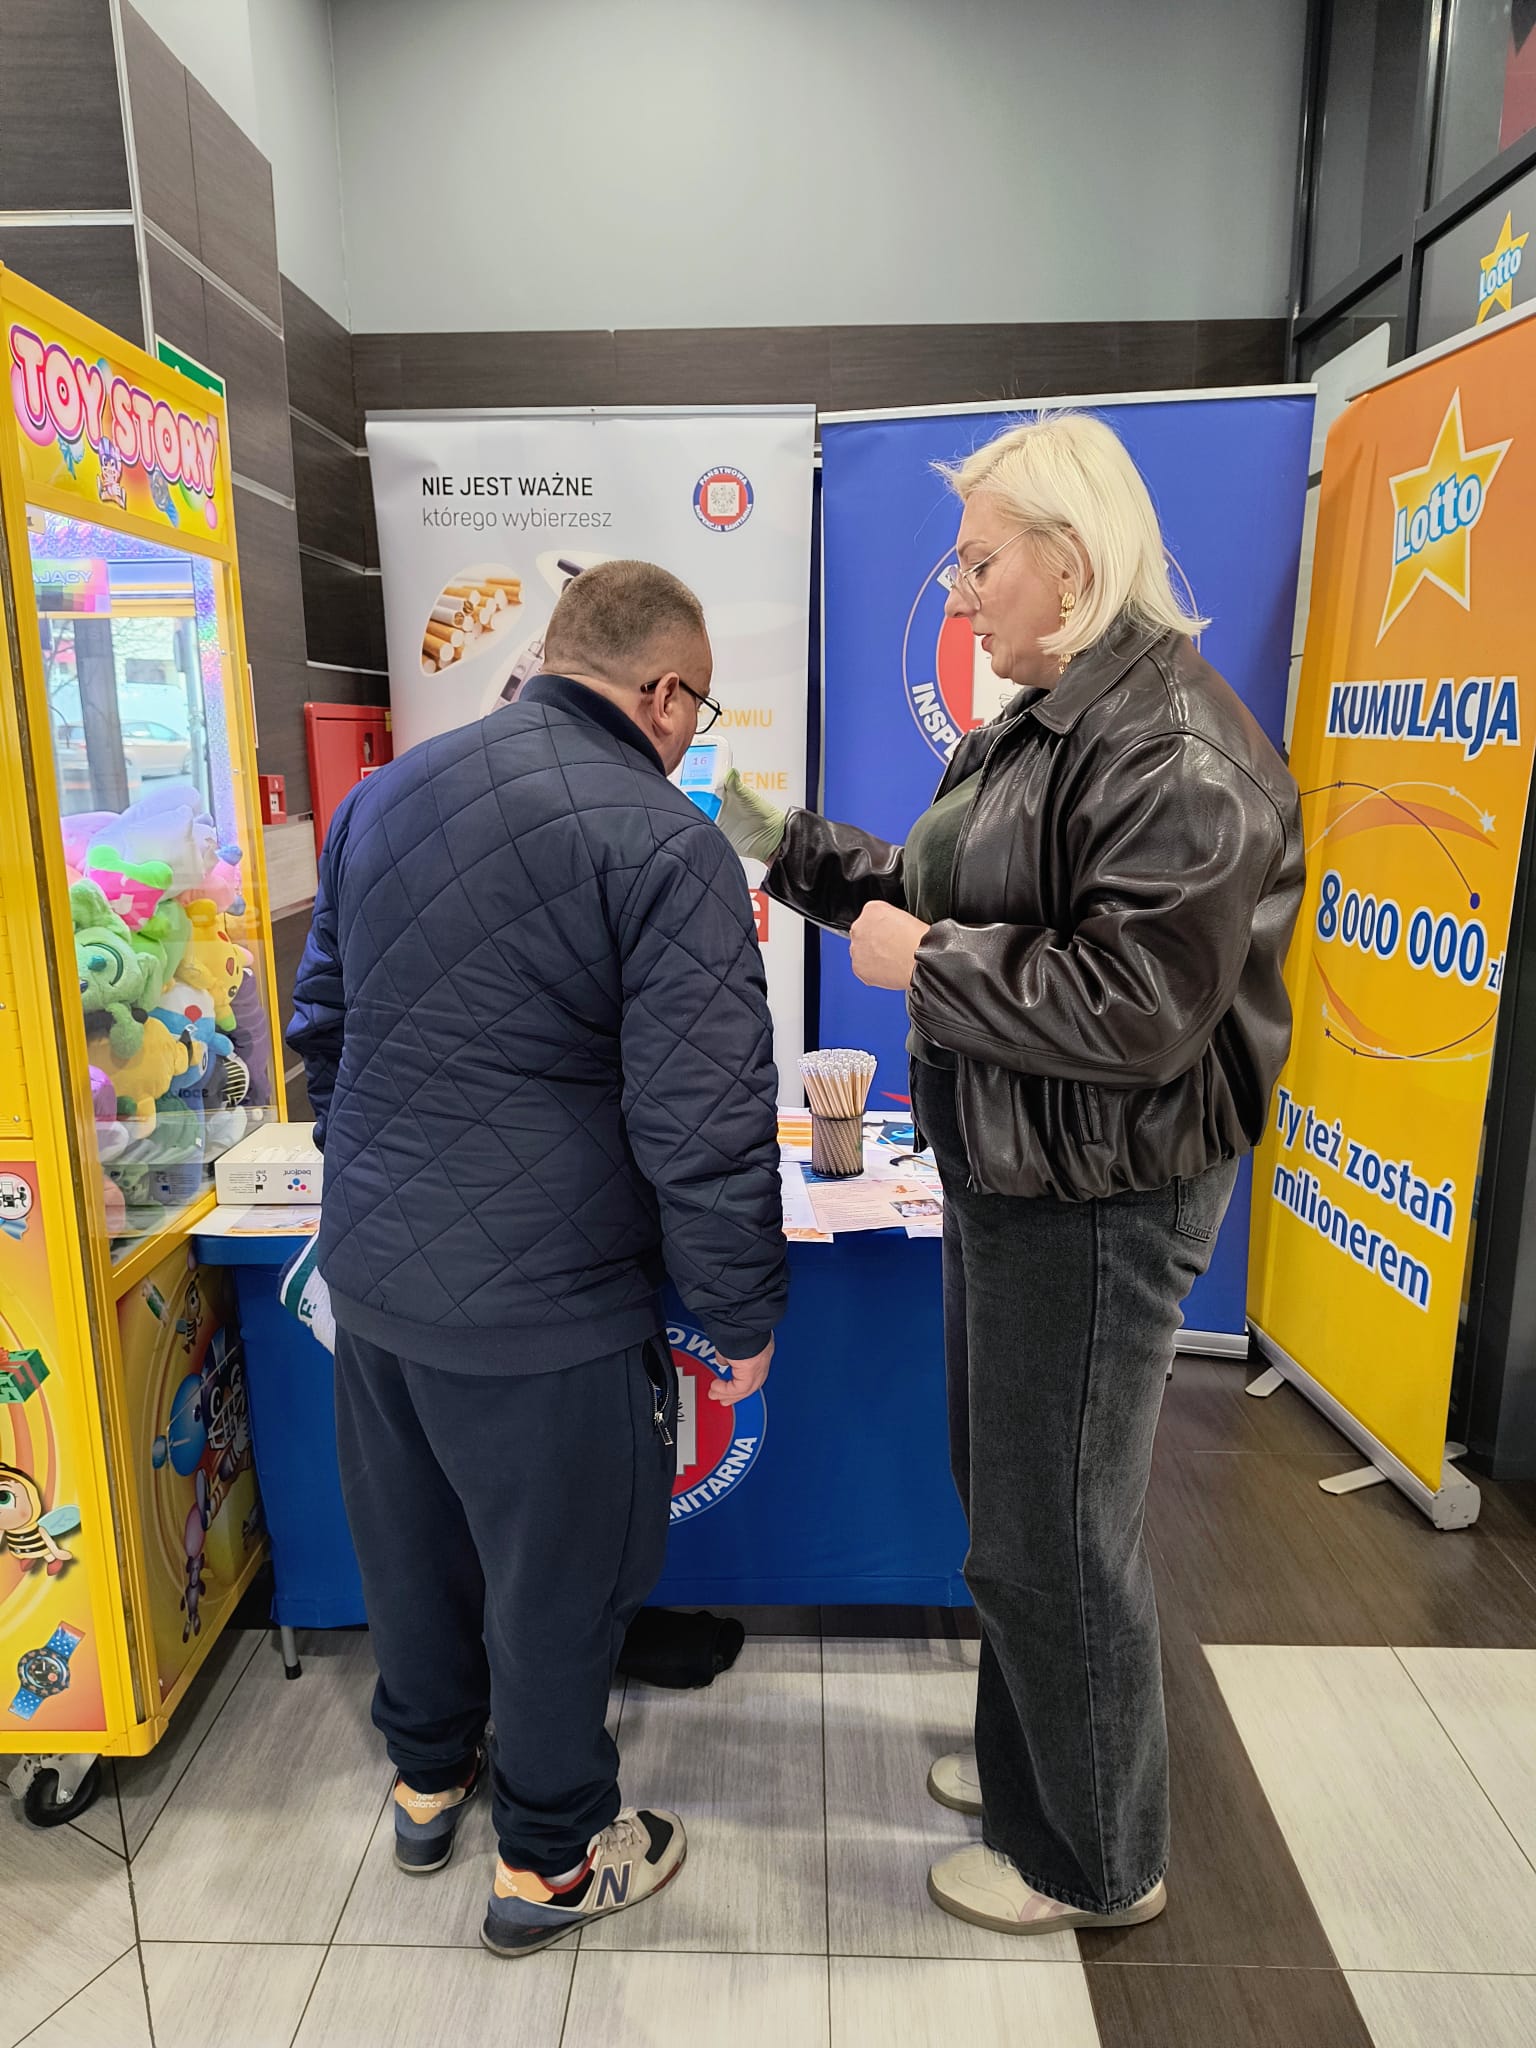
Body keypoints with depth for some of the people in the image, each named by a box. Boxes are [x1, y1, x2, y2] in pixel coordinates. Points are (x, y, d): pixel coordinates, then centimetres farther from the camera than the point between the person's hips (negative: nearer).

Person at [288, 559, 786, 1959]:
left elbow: (321, 1022, 15)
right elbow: (703, 1124, -20)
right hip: (536, 1303, -7)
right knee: (555, 1577, 15)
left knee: (410, 1535, 26)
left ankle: (427, 1777, 50)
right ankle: (549, 1858, 38)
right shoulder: (667, 846, -17)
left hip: (369, 1265, 7)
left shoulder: (383, 796, 6)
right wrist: (743, 1316, -7)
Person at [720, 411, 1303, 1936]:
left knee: (1052, 1535, 8)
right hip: (1007, 1175, 10)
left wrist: (922, 964, -19)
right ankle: (1029, 1758, 49)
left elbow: (1135, 1010, -28)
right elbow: (944, 893, 17)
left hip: (1099, 1198, -10)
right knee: (1006, 1492, 24)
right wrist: (788, 847, 12)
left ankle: (1093, 1862, 35)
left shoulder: (1177, 754, -21)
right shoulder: (1041, 725, 10)